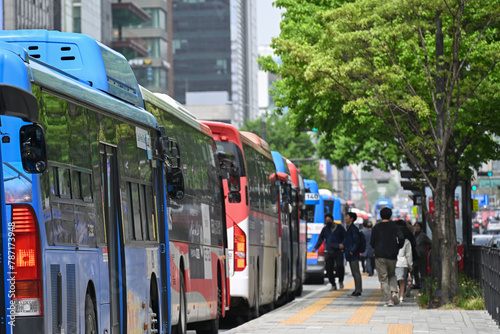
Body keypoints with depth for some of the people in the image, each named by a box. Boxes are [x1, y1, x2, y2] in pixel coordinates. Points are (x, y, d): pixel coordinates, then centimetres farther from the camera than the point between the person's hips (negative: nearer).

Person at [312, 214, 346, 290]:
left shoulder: (339, 228, 5)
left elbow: (345, 237, 4)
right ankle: (333, 284, 9)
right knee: (329, 268, -2)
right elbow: (320, 239, 16)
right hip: (328, 252, 3)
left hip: (338, 251, -3)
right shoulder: (325, 229, 13)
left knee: (340, 266, -19)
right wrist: (315, 248, 2)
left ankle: (341, 281, 5)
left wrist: (342, 244, -16)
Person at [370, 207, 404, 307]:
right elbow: (401, 238, -11)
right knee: (392, 275, 20)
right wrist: (397, 248, 4)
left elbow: (372, 243, 3)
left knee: (383, 279, 1)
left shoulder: (376, 227, 2)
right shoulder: (394, 226, 2)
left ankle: (388, 299, -8)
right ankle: (394, 291, -5)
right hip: (392, 256, 1)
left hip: (379, 255, -1)